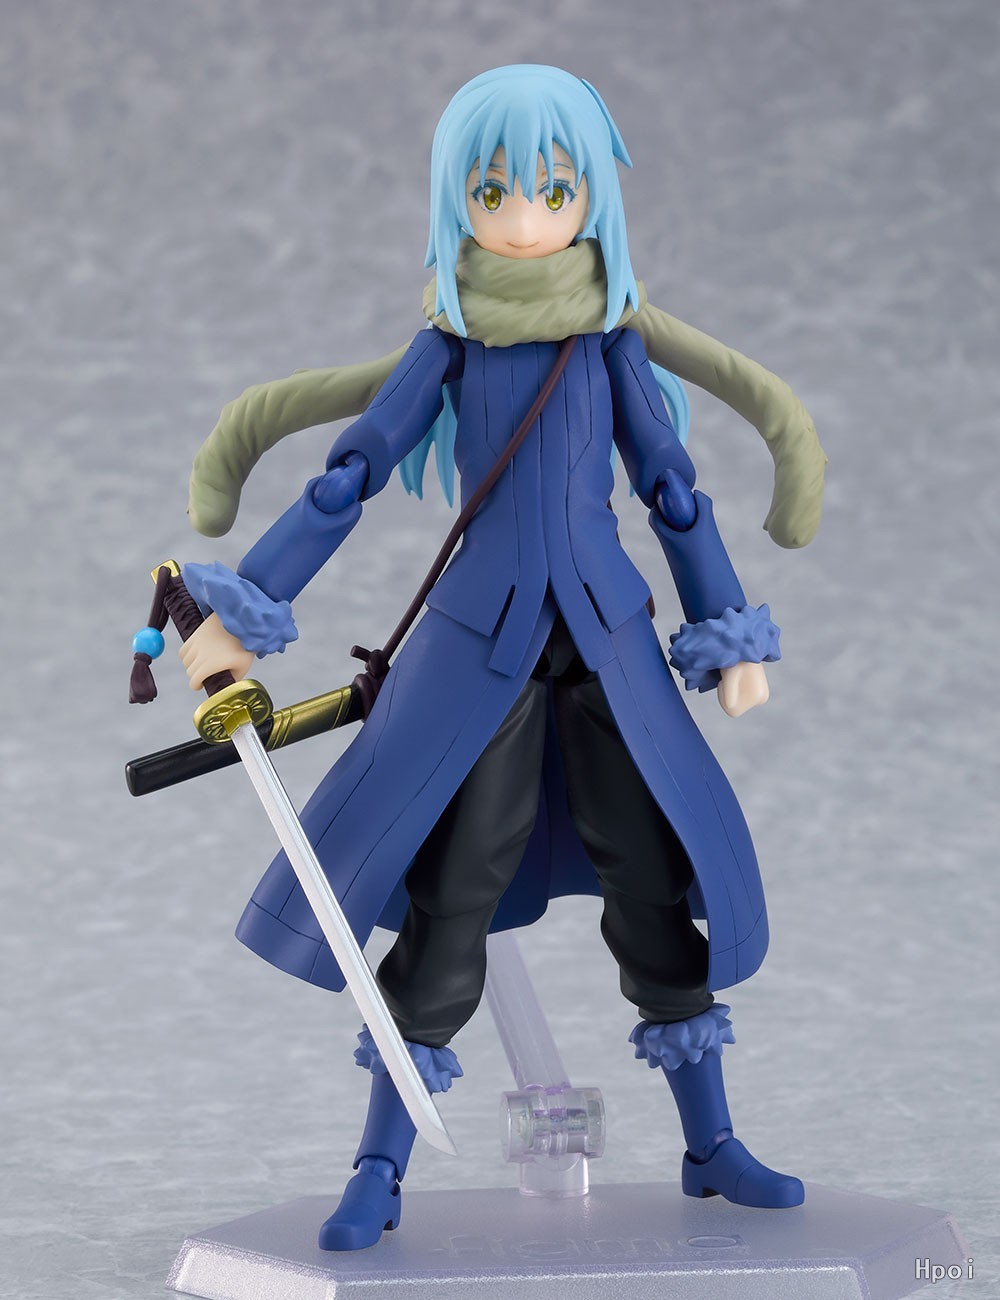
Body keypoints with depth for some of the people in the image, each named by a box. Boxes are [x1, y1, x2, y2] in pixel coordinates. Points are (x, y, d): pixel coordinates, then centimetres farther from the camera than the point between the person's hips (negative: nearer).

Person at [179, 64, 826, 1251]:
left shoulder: (613, 343, 2)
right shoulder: (448, 348, 0)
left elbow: (673, 493, 8)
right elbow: (349, 478, 1)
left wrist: (728, 634, 8)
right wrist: (240, 610, -2)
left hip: (606, 634, 1)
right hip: (480, 638, -1)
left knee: (659, 871, 2)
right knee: (451, 888, -4)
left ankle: (709, 1145, 17)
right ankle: (380, 1169, 5)